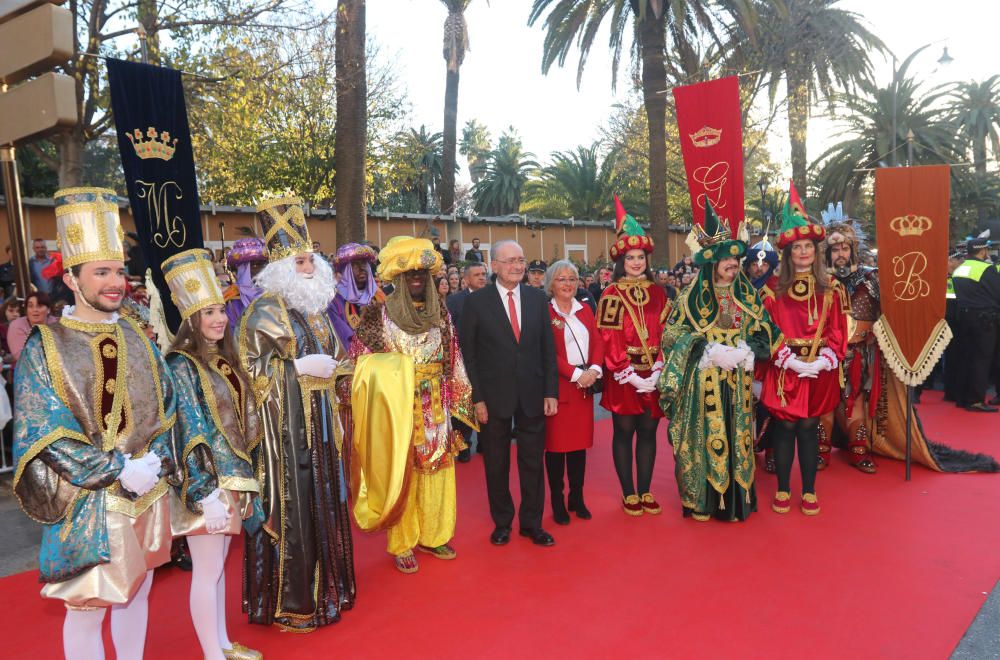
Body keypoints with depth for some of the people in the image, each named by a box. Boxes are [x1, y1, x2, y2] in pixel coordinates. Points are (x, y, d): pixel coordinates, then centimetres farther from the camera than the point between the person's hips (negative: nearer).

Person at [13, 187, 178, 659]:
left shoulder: (136, 339, 5)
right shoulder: (43, 348, -9)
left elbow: (165, 407, 8)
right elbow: (44, 434, -13)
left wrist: (154, 461, -8)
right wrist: (119, 471, -18)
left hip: (148, 495, 5)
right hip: (87, 504, -4)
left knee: (136, 594, 17)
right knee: (87, 609, 7)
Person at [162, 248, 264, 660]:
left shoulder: (224, 359, 9)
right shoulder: (182, 365, -14)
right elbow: (191, 431, -18)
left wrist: (241, 478, 15)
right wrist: (205, 493, -20)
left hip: (231, 476, 8)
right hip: (206, 481, -8)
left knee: (218, 564, 18)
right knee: (207, 570, 2)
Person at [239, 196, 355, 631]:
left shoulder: (317, 309, 13)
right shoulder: (265, 311, -9)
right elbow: (252, 368, -11)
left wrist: (329, 368, 5)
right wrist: (300, 368, -16)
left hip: (319, 419, 7)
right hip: (285, 420, -7)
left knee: (322, 501, 13)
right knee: (290, 505, -2)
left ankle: (321, 587, 28)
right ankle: (287, 603, 12)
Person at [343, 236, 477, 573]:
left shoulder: (440, 312, 6)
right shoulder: (379, 315, -5)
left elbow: (452, 359, 8)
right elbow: (363, 364, -3)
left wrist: (460, 400, 6)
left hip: (435, 409, 3)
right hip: (397, 410, -3)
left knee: (436, 472, 9)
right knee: (400, 474, 4)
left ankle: (433, 535, 26)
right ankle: (401, 544, 18)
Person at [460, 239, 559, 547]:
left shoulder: (537, 299, 3)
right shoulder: (476, 302, -5)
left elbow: (548, 349, 5)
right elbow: (468, 354, -5)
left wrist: (551, 392, 0)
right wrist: (476, 398, -9)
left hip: (532, 395, 2)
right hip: (494, 397, -2)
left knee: (533, 462, 10)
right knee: (496, 464, 13)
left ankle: (532, 522, 27)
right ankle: (502, 522, 31)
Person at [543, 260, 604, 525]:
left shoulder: (585, 310, 12)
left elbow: (598, 342, 6)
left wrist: (594, 369, -11)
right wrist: (575, 374, -18)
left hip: (586, 385, 5)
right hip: (557, 386, -5)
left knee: (580, 442, 10)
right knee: (556, 444, 3)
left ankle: (577, 498, 22)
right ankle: (558, 501, 16)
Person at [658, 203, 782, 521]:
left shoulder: (747, 293, 9)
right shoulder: (693, 296, -4)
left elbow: (764, 330, 9)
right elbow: (673, 334, -7)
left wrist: (744, 351, -10)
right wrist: (711, 351, -17)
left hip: (738, 379, 4)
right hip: (704, 380, -4)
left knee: (737, 434, 8)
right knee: (706, 433, -1)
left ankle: (737, 497, 20)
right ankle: (701, 500, 10)